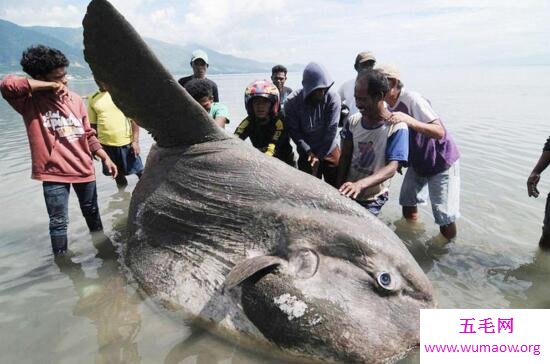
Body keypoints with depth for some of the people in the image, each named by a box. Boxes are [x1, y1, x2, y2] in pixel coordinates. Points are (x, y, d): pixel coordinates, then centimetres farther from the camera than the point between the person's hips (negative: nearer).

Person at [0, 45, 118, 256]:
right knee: (58, 222, 2)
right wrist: (49, 86, -22)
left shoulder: (75, 100, 3)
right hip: (53, 173, -4)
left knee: (92, 212, 20)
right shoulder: (30, 102, -9)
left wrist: (106, 159, 4)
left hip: (84, 169, 4)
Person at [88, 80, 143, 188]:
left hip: (127, 142, -3)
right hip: (106, 144, 3)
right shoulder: (93, 99, 5)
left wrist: (135, 140, -11)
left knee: (140, 172, 4)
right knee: (117, 174, 16)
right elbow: (93, 124, 10)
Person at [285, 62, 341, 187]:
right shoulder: (292, 102, -17)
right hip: (307, 153, 0)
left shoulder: (333, 98, -18)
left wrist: (319, 156, -15)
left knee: (335, 186, 8)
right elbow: (294, 131, -12)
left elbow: (331, 130, -17)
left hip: (330, 150, 0)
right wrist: (308, 152, -21)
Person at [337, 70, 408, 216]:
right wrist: (340, 188, -4)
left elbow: (391, 168, -26)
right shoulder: (353, 121, -5)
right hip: (348, 194, 4)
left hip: (372, 200, -4)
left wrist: (359, 184, -41)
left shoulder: (397, 128, -19)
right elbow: (345, 157, 2)